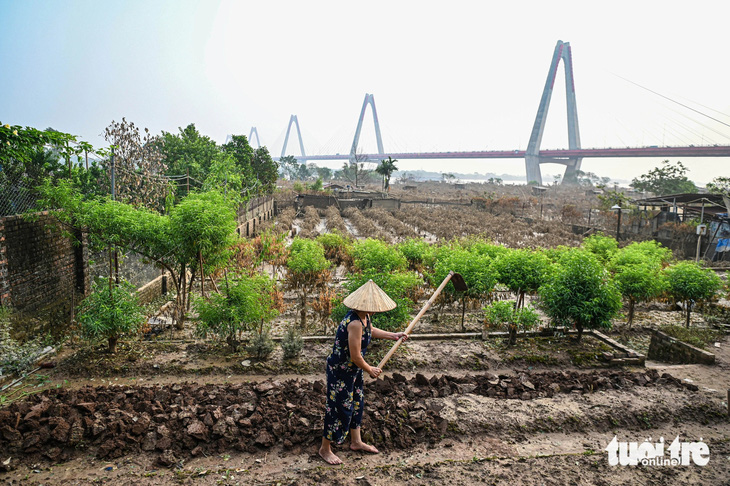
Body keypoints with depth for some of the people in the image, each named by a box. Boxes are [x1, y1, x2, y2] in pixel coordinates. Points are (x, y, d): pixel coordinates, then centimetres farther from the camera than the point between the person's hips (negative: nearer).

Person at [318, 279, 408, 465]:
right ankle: (325, 449, 24)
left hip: (353, 369, 10)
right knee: (339, 408, 4)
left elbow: (370, 331, 21)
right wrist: (370, 370, -10)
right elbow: (355, 357, -27)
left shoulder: (364, 316, -3)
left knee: (356, 402, 22)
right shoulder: (354, 323, -33)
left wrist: (393, 335, 20)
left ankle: (356, 442, 41)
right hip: (340, 370, -10)